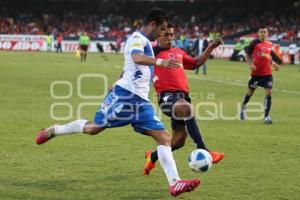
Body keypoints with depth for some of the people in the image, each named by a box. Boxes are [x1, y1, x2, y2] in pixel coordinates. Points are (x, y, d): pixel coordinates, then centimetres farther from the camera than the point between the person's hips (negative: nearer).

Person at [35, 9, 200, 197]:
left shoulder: (144, 42, 23)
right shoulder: (138, 38, -7)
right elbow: (137, 58, -31)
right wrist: (160, 61, -45)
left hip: (140, 101, 9)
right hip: (125, 95, -9)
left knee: (164, 138, -4)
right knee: (93, 127, -2)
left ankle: (175, 183, -11)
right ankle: (53, 131, 23)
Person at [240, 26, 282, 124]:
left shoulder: (270, 44, 7)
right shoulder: (254, 43, -7)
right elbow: (247, 55, -1)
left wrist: (274, 64, 6)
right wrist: (251, 64, -17)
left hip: (267, 74, 3)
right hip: (256, 73, -2)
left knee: (269, 93, -10)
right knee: (250, 92, 13)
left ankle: (266, 116, -6)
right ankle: (243, 109, 38)